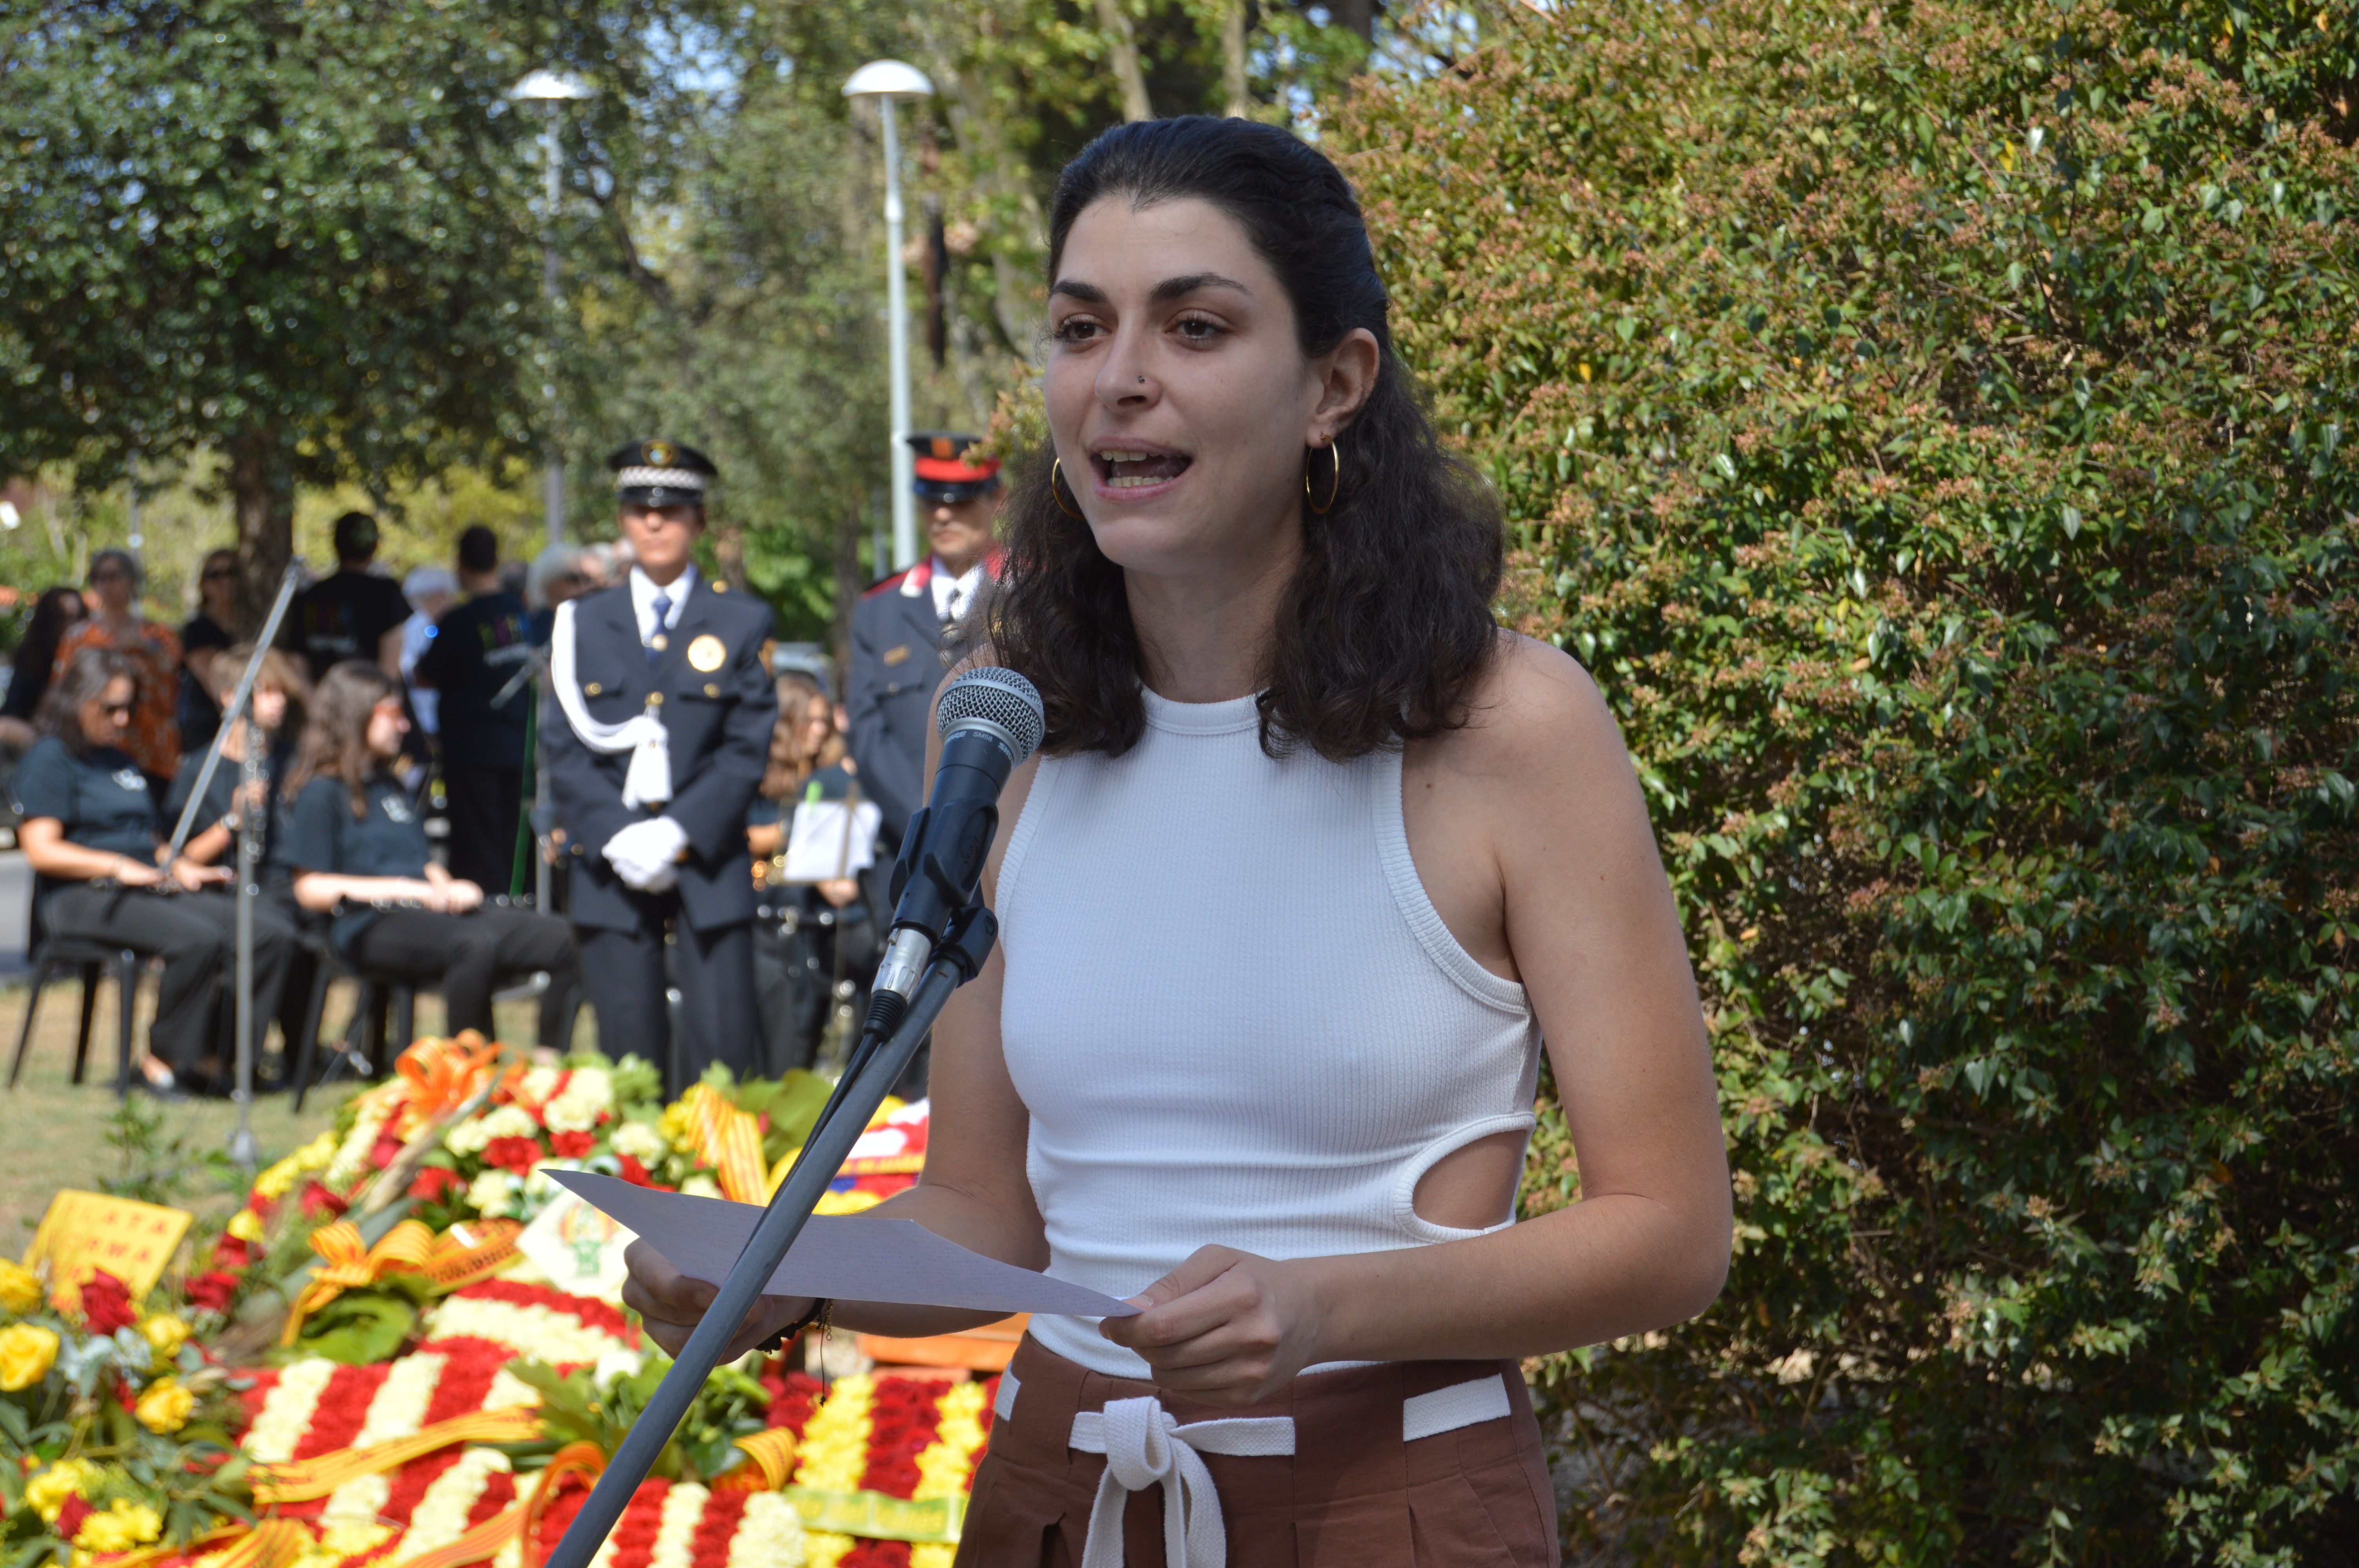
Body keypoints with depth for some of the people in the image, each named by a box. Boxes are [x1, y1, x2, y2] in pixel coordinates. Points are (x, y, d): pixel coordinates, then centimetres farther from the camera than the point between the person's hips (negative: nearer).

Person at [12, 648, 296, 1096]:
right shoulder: (50, 759, -2)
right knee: (198, 939, -34)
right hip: (82, 897, -8)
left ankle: (213, 1058, -12)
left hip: (150, 889, 8)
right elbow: (42, 851, -12)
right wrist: (119, 866, -20)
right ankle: (159, 1065, -20)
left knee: (266, 934, -13)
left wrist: (179, 866, 6)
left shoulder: (122, 760, 25)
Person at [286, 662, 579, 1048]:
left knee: (557, 939, -13)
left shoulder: (391, 786, 27)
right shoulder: (321, 793, 1)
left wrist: (448, 888, 3)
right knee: (475, 945, -38)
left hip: (428, 912, 8)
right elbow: (311, 890, -7)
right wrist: (405, 889, -13)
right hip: (369, 924, -8)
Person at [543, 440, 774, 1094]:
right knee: (629, 1049, -1)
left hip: (708, 860, -1)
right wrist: (617, 837, -10)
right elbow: (565, 752, 6)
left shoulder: (742, 622, 8)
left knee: (724, 1048, -7)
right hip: (611, 868, 1)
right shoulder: (582, 624, 12)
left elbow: (748, 749, 0)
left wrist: (679, 832, -12)